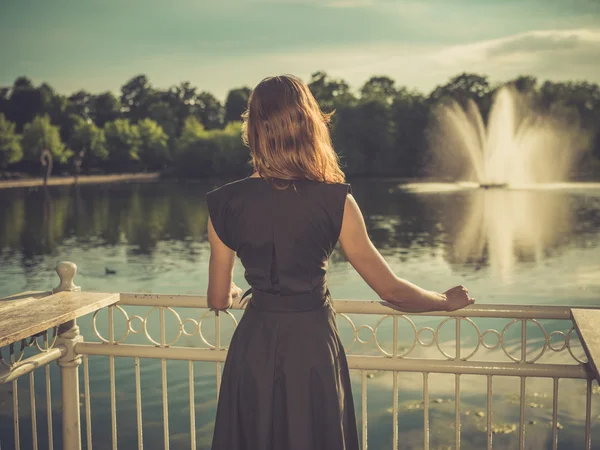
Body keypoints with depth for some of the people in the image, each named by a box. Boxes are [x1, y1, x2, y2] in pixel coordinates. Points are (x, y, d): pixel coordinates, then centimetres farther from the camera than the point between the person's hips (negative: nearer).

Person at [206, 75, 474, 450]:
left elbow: (219, 300, 2)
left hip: (253, 352, 2)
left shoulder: (226, 204, -8)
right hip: (313, 347, -1)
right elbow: (391, 290, -9)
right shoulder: (334, 201, -14)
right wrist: (447, 301, 9)